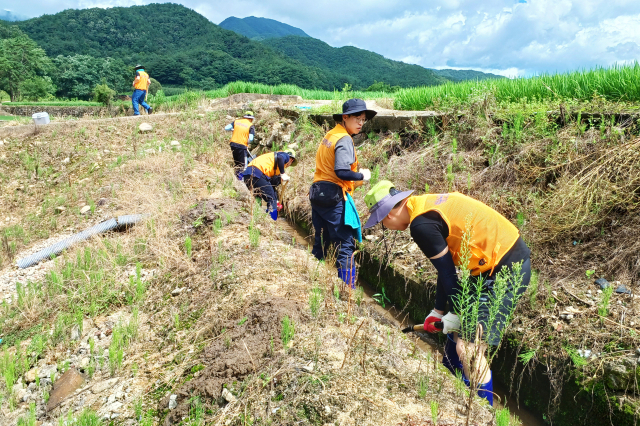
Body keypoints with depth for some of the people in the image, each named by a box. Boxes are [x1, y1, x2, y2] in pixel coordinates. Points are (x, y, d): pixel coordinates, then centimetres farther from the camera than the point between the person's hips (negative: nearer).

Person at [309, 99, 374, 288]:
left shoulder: (330, 135, 14)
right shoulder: (344, 139, -13)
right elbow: (341, 172, -24)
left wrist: (354, 179, 12)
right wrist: (362, 176, -8)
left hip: (318, 193, 9)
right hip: (333, 197, -9)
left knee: (321, 242, 18)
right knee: (345, 246, -4)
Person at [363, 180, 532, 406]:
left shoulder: (421, 224, -19)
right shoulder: (427, 205, 10)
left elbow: (447, 271, -14)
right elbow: (447, 265, 16)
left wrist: (455, 315, 1)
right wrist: (438, 310, 21)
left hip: (506, 270, -10)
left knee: (468, 348, -6)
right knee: (457, 331, 22)